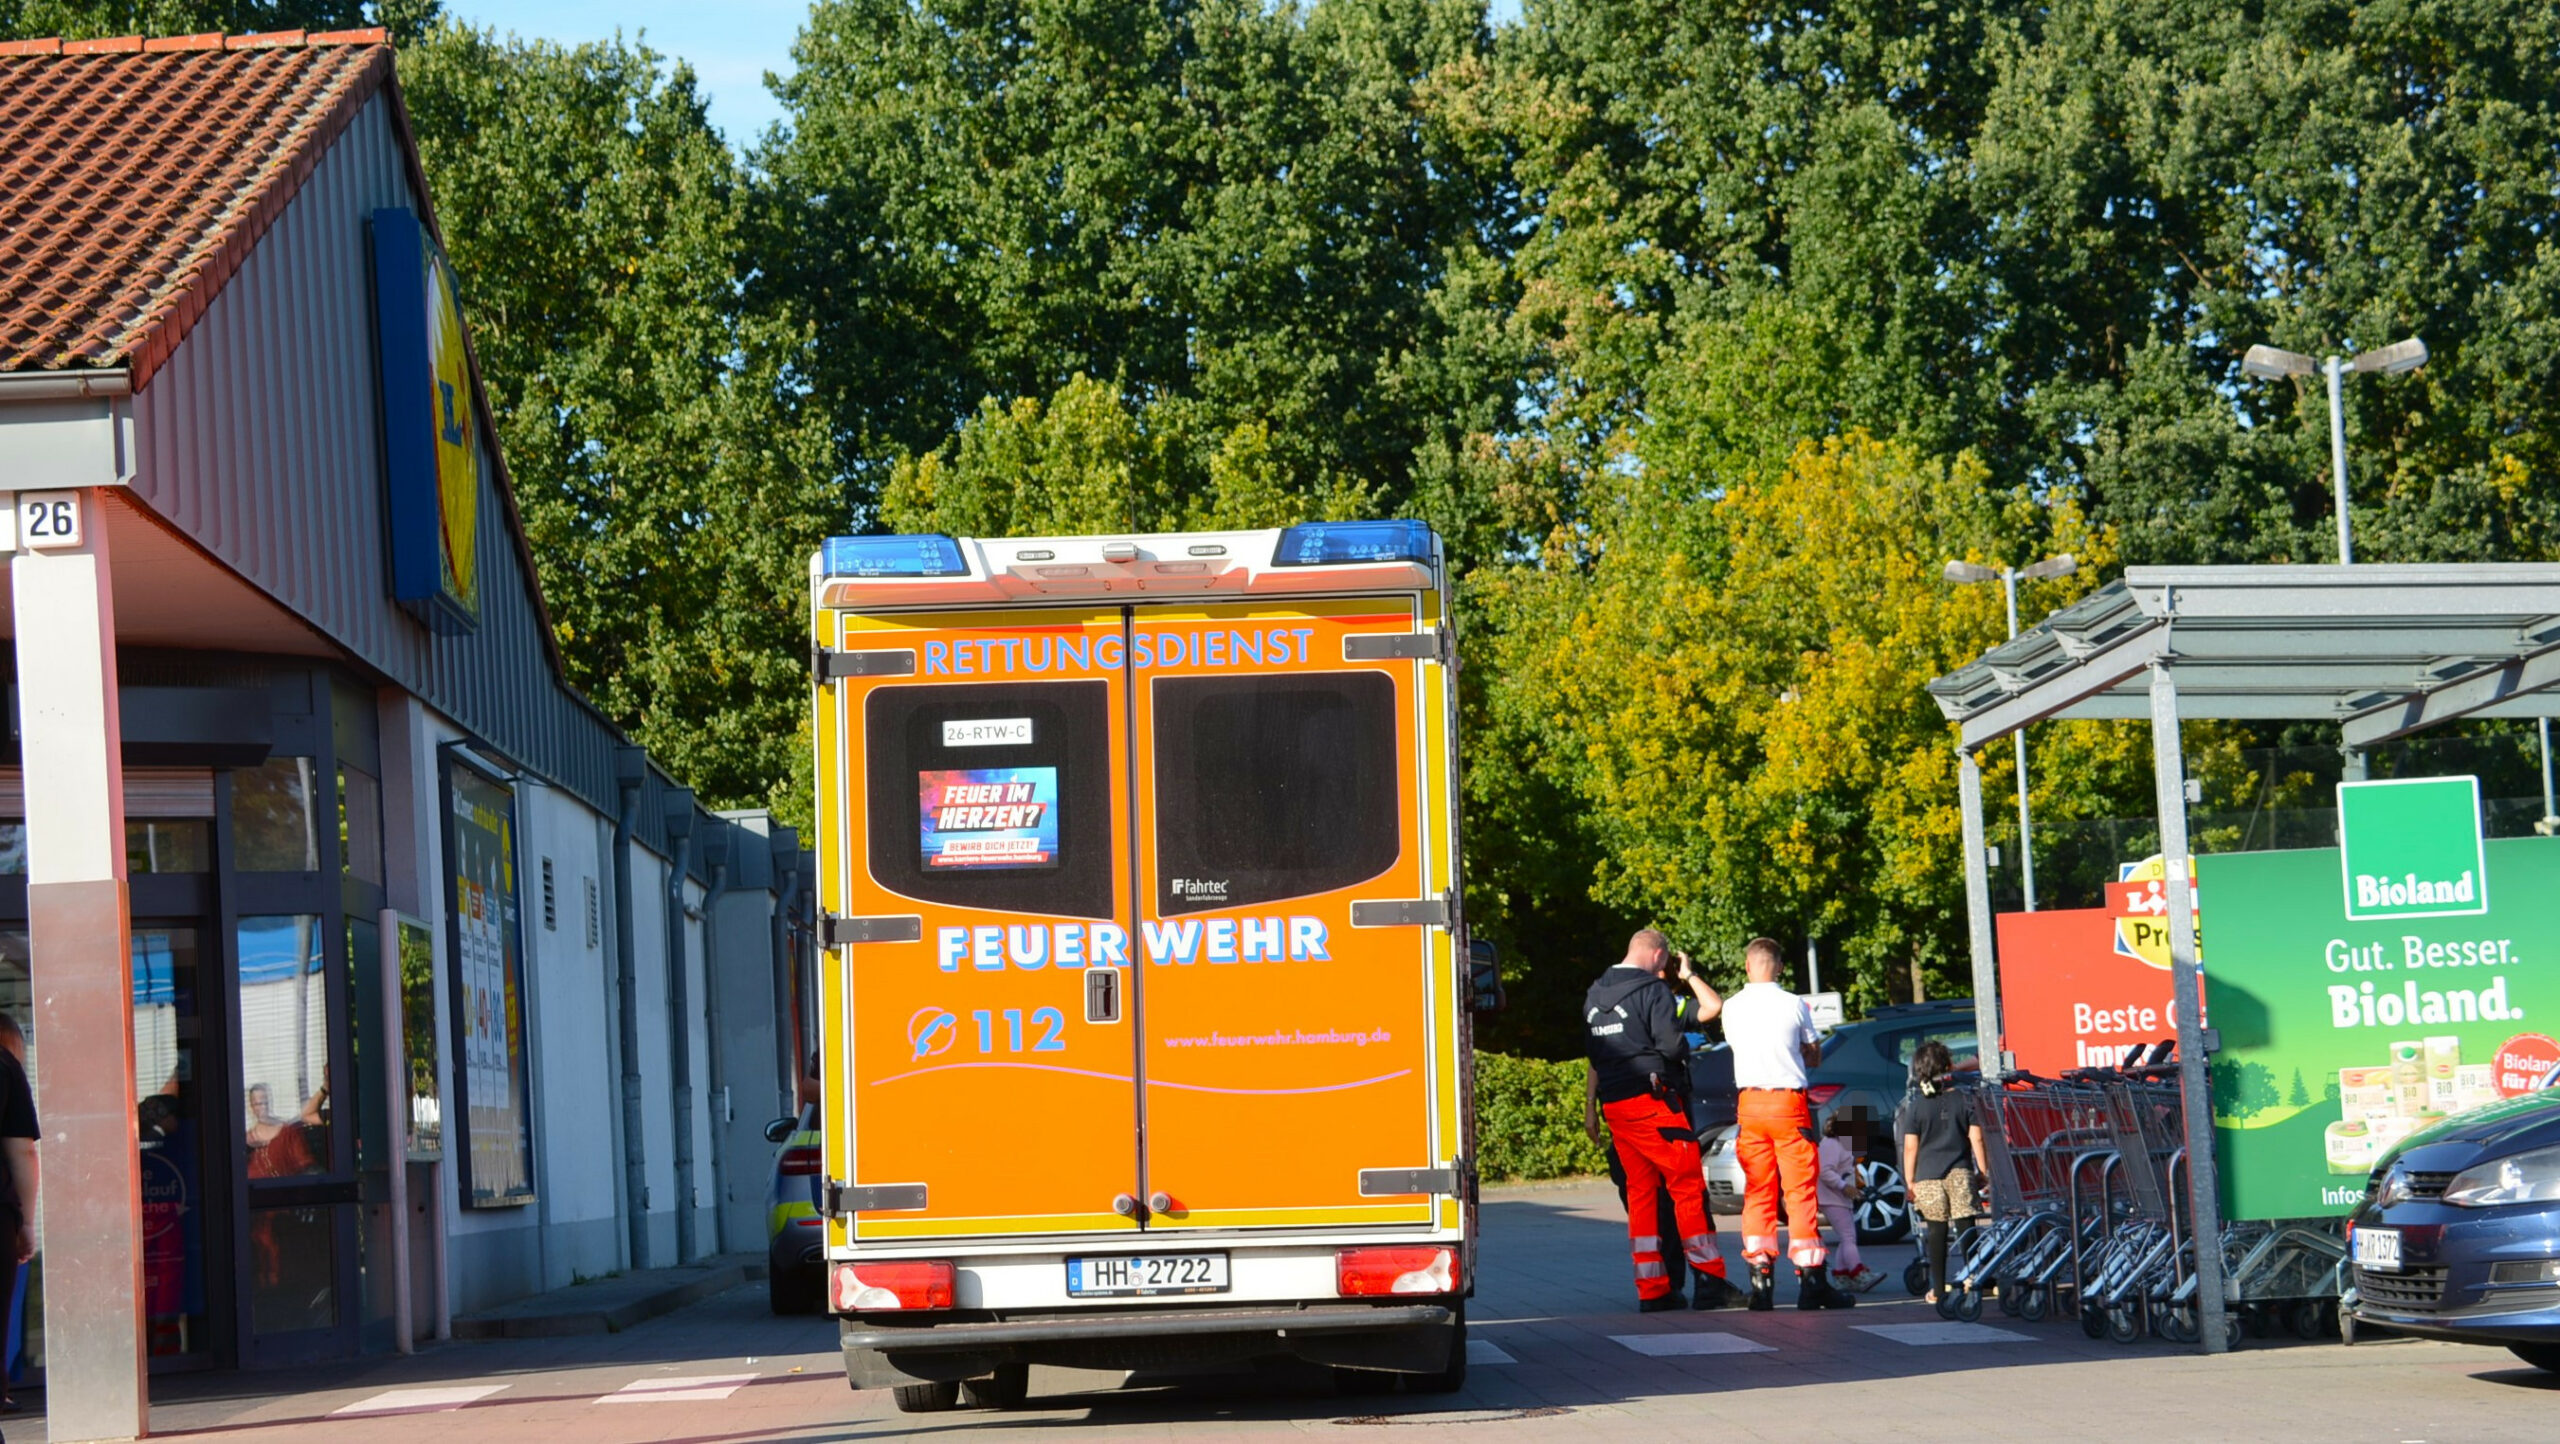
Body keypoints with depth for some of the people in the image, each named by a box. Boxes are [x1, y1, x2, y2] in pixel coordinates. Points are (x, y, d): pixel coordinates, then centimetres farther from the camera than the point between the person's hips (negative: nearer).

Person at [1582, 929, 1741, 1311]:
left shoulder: (1595, 995, 14)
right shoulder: (1653, 990, -10)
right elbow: (1672, 1046, -14)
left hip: (1614, 1104, 7)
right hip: (1653, 1101, -7)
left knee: (1639, 1191, 9)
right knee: (1688, 1186, -3)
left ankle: (1652, 1291, 6)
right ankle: (1709, 1281, -6)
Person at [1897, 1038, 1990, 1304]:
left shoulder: (1915, 1106, -1)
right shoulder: (1963, 1099, 1)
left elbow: (1910, 1147, -2)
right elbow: (1975, 1137, -1)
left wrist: (1910, 1181, 4)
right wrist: (1982, 1168, 8)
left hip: (1928, 1174, 0)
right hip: (1960, 1172, 0)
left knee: (1936, 1232, 3)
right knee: (1966, 1226, 4)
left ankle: (1938, 1289, 4)